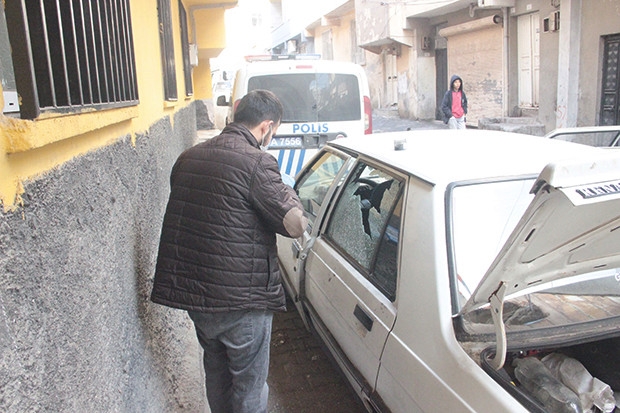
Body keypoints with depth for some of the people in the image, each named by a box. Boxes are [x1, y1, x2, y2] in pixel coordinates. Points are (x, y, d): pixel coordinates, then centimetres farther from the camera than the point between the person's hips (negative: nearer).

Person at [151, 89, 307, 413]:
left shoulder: (189, 157, 7)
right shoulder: (256, 162, -18)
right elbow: (296, 225, -22)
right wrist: (287, 194, -3)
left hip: (191, 289, 7)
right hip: (241, 299, -7)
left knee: (216, 370, 26)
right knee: (249, 383, 12)